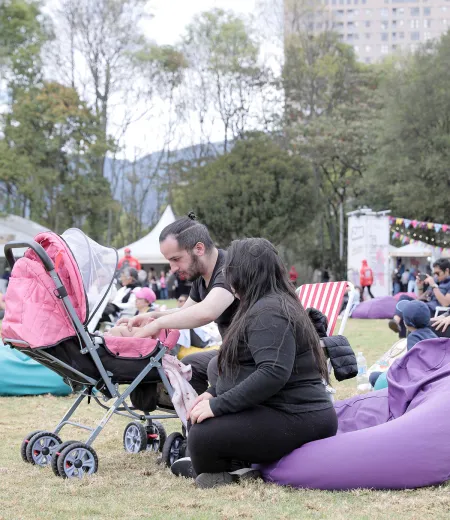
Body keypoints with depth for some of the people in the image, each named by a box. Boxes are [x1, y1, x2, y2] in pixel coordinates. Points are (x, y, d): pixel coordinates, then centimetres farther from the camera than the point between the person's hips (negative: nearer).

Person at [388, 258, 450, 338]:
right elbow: (422, 299, 26)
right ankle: (396, 320, -40)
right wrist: (420, 287, 8)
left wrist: (434, 286, -13)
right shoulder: (435, 280, 23)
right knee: (404, 297, -15)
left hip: (436, 311, -8)